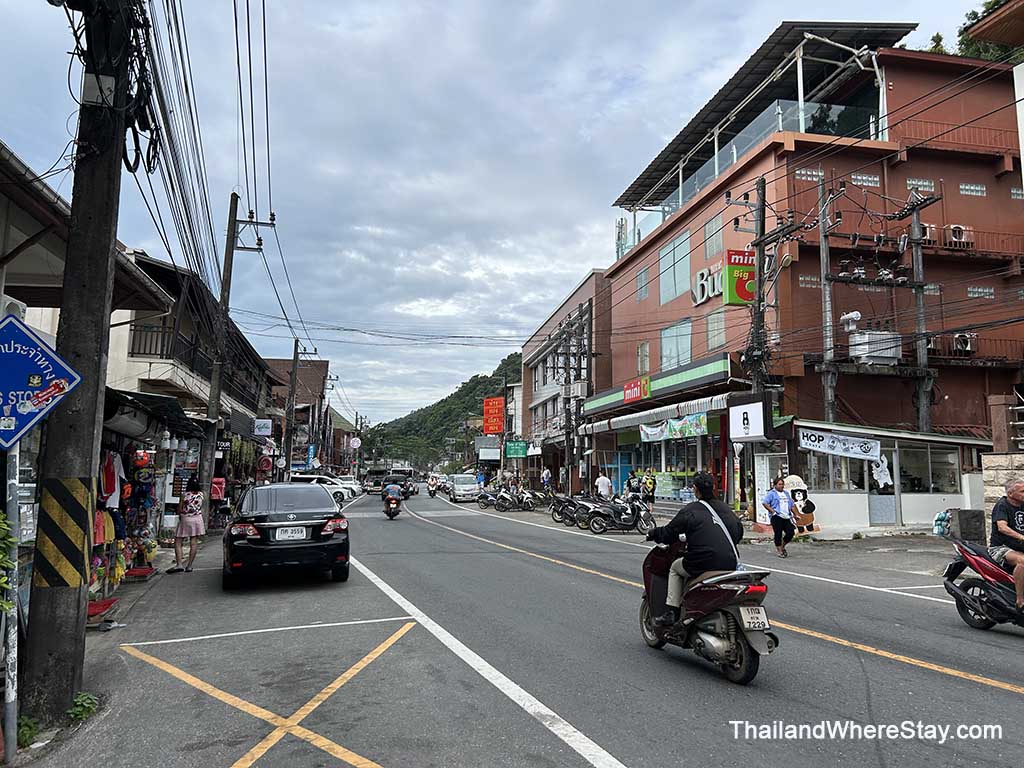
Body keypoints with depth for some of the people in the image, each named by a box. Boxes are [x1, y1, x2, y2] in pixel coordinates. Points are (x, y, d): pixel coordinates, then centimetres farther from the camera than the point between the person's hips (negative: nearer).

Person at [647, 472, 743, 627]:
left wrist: (654, 533, 20)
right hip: (731, 564, 6)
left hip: (705, 563, -6)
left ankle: (671, 611, 11)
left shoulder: (690, 511, -4)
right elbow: (739, 530, 20)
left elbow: (669, 534, 0)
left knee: (675, 568, 21)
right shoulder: (724, 507, 12)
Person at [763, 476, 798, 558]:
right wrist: (772, 511, -16)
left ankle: (782, 546, 21)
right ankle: (779, 550, 9)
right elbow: (764, 503, -9)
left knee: (791, 532, -1)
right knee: (778, 533, -5)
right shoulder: (771, 493, 0)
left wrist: (795, 514, 14)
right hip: (776, 517, -6)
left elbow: (792, 504, 26)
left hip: (787, 517, 6)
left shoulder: (786, 493, 21)